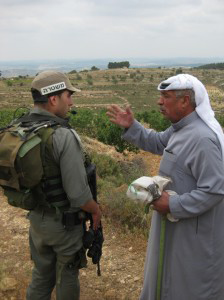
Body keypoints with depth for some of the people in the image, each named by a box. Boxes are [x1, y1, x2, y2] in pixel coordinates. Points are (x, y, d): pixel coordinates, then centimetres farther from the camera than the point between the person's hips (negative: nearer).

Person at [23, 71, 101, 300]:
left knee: (41, 274, 25)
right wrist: (96, 210, -6)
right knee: (67, 275, 18)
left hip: (36, 217, 6)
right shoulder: (64, 137, -28)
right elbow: (78, 193, -26)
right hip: (65, 221, -6)